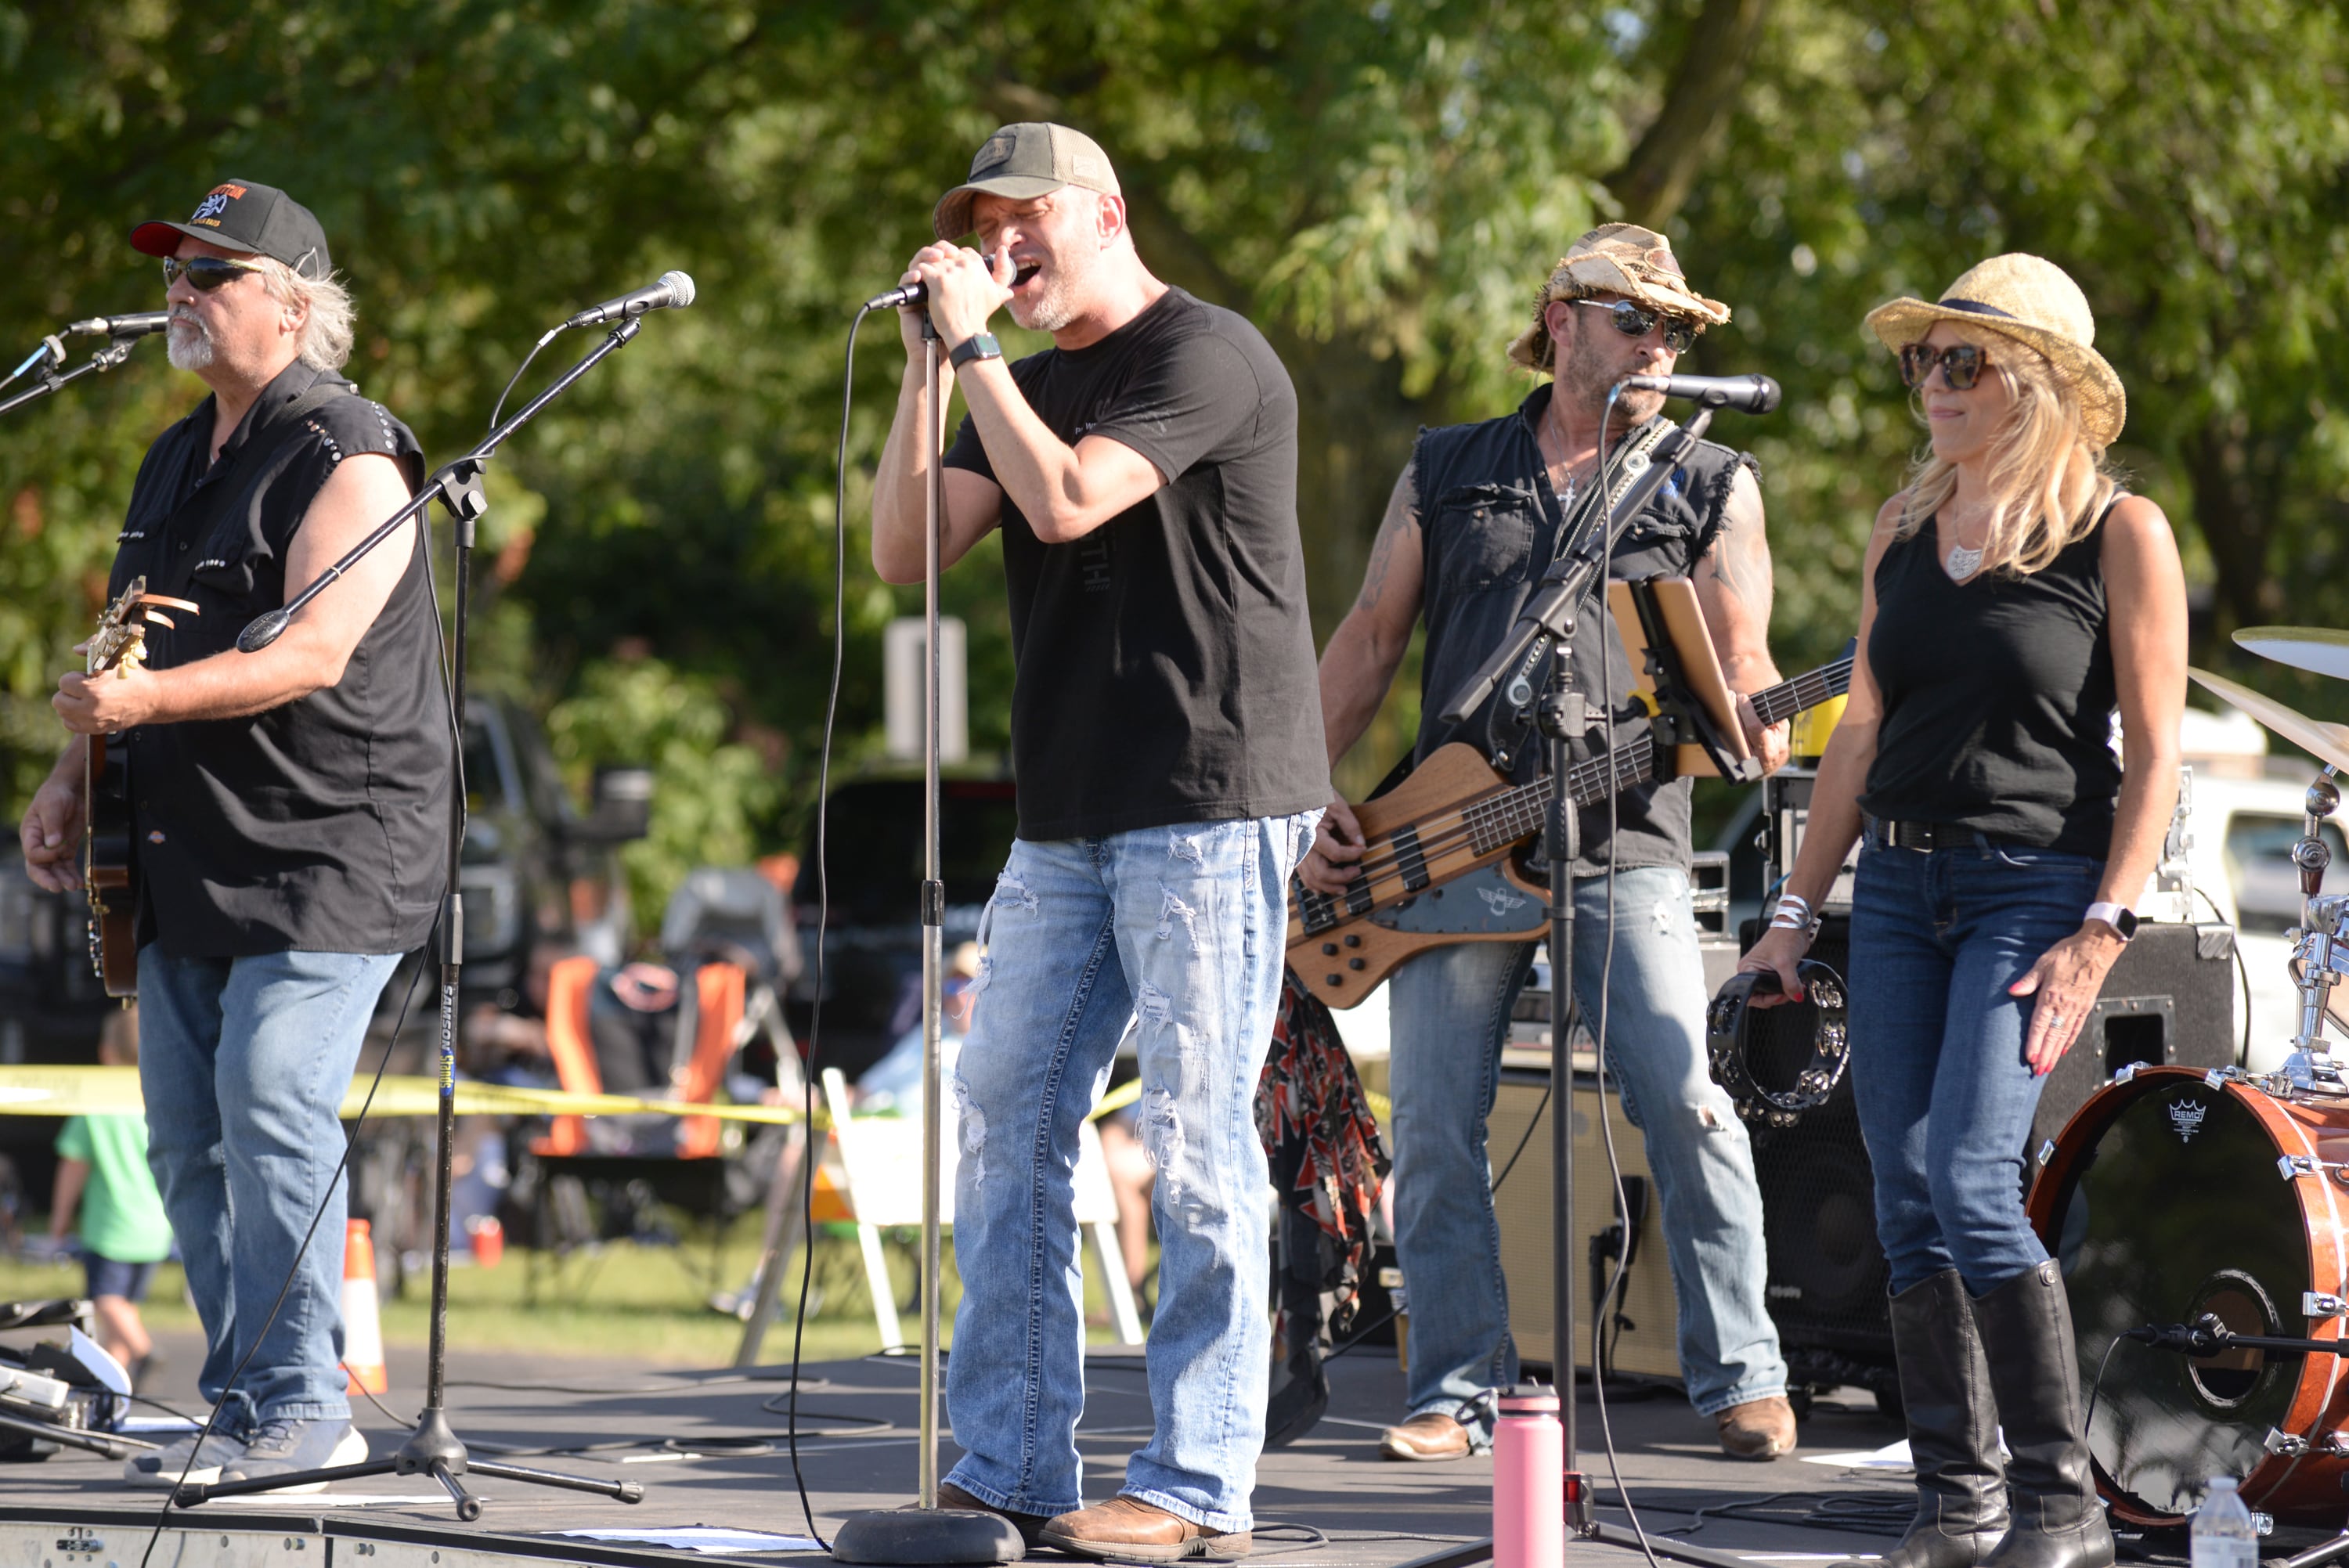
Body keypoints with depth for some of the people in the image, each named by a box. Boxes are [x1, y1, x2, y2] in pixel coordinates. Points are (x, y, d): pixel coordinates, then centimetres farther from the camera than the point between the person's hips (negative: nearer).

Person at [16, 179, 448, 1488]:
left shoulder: (347, 455, -10)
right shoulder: (179, 460, 18)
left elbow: (312, 652, -22)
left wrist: (151, 701, -31)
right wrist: (78, 777, 15)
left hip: (323, 853, -9)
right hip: (190, 863, 9)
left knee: (274, 1121, -16)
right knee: (189, 1143, 7)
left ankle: (303, 1408, -12)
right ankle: (243, 1406, 13)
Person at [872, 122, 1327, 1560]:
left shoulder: (1205, 357, -8)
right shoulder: (1029, 381, 18)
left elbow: (1067, 503, -20)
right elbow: (906, 550, 9)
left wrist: (978, 345, -12)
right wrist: (930, 362, 1)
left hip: (1211, 806, -9)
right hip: (1069, 822, 9)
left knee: (1195, 1143, -8)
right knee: (1008, 1131, 7)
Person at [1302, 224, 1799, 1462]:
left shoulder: (1711, 488, 10)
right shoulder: (1447, 475, 15)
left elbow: (1736, 668, 4)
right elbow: (1369, 641, 16)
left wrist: (1775, 772, -13)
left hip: (1626, 847, -2)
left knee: (1685, 1103, -12)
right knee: (1434, 1127, -1)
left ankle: (1740, 1380, -2)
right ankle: (1457, 1392, 9)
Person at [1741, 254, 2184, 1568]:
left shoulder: (2118, 535, -5)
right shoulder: (1905, 533, 12)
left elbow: (2156, 750, -7)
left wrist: (2103, 932, -15)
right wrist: (1798, 911, 12)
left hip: (2037, 884, -6)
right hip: (1899, 882, 6)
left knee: (1973, 1181, -17)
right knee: (1909, 1200, 2)